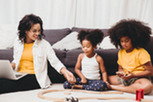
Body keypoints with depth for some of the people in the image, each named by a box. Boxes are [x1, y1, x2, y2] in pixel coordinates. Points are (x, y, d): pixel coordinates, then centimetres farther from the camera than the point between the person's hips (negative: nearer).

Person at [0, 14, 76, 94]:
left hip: (35, 78, -4)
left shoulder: (44, 44, 1)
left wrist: (65, 72, -23)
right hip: (19, 75, 4)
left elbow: (55, 61, -4)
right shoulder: (18, 43, 13)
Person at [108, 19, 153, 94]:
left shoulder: (141, 53, -11)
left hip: (138, 78, -5)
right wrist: (121, 73, -8)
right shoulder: (121, 52, 9)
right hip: (124, 78, 5)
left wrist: (133, 75, -21)